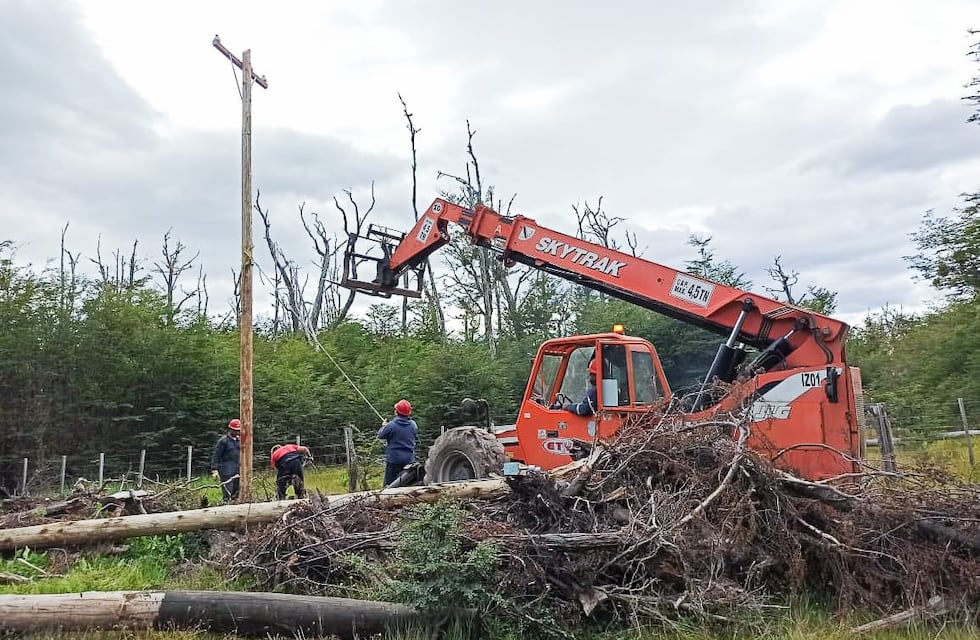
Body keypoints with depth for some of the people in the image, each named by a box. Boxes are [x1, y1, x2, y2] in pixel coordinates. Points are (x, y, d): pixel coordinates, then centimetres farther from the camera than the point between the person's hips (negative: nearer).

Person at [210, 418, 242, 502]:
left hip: (238, 472, 6)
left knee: (236, 494, 5)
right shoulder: (223, 441, -4)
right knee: (227, 496, -8)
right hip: (226, 473, -6)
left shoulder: (240, 440, 13)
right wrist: (214, 470, -13)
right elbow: (215, 456, -6)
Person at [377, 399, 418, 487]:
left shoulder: (391, 425, -15)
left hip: (394, 459, -4)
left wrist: (383, 426, 19)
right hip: (409, 459, 4)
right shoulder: (413, 425, -3)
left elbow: (380, 435, -1)